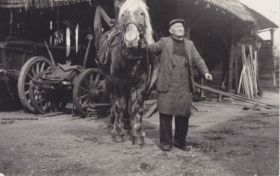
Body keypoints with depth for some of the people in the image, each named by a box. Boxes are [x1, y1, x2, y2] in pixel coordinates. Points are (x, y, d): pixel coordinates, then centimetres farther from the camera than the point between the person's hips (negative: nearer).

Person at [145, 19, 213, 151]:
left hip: (185, 86, 4)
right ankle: (165, 142, 11)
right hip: (167, 84, -3)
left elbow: (197, 60, 11)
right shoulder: (164, 42, 9)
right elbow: (155, 47, -7)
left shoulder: (189, 44, 17)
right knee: (166, 113, -1)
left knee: (183, 114, 7)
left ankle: (180, 141, 22)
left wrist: (205, 72, -6)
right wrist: (146, 46, -29)